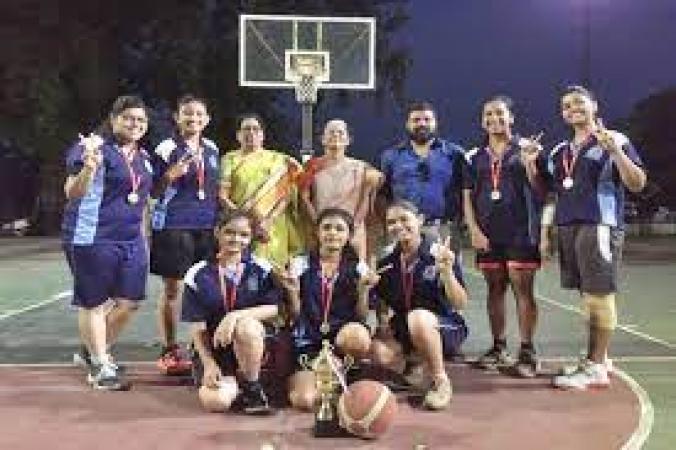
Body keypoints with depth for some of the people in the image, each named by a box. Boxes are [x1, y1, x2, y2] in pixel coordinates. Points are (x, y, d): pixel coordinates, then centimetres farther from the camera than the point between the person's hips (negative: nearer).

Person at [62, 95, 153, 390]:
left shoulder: (143, 158, 14)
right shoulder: (92, 147, -9)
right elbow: (72, 193, -15)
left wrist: (143, 236, 20)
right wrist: (89, 167, -33)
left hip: (131, 239, 8)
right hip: (93, 237, -8)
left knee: (129, 302, 8)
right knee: (94, 302, 3)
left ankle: (92, 350, 30)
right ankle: (100, 367, 15)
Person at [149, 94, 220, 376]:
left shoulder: (212, 149, 14)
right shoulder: (167, 149, -3)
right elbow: (154, 190, -2)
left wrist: (219, 219, 14)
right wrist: (172, 175, -20)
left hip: (206, 226, 5)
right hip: (174, 225, -5)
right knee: (172, 289, 0)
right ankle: (169, 351, 10)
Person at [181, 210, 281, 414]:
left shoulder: (261, 270, -3)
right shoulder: (198, 275, -3)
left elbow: (273, 309, -13)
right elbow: (197, 327, -4)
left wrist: (236, 316, -26)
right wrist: (209, 364, -14)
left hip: (253, 343, 0)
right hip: (212, 349, 0)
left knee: (246, 325, -35)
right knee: (215, 401, -26)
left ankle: (252, 386, -11)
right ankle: (231, 384, 11)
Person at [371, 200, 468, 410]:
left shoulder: (439, 255, -13)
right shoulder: (387, 263, 1)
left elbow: (459, 304, -18)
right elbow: (382, 304, 12)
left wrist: (447, 272, -33)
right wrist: (383, 321, -8)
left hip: (445, 328, -4)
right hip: (402, 330, 4)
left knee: (418, 317, -36)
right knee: (380, 353, -27)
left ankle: (441, 382, -14)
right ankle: (413, 364, 8)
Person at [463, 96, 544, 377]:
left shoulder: (526, 149, 3)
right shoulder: (475, 157, 13)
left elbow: (540, 190, -3)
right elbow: (467, 197, 10)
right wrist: (474, 230, -1)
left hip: (521, 233, -4)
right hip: (487, 235, 4)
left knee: (523, 290, -6)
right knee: (495, 289, 10)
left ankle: (527, 351, -1)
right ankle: (499, 348, 20)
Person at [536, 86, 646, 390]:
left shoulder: (613, 141, 0)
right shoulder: (559, 152, 19)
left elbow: (637, 184, -8)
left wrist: (615, 150, -20)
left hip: (599, 227, -7)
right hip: (567, 228, 7)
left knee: (599, 295, -5)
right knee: (587, 296, 10)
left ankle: (595, 368, -1)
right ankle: (597, 360, 19)